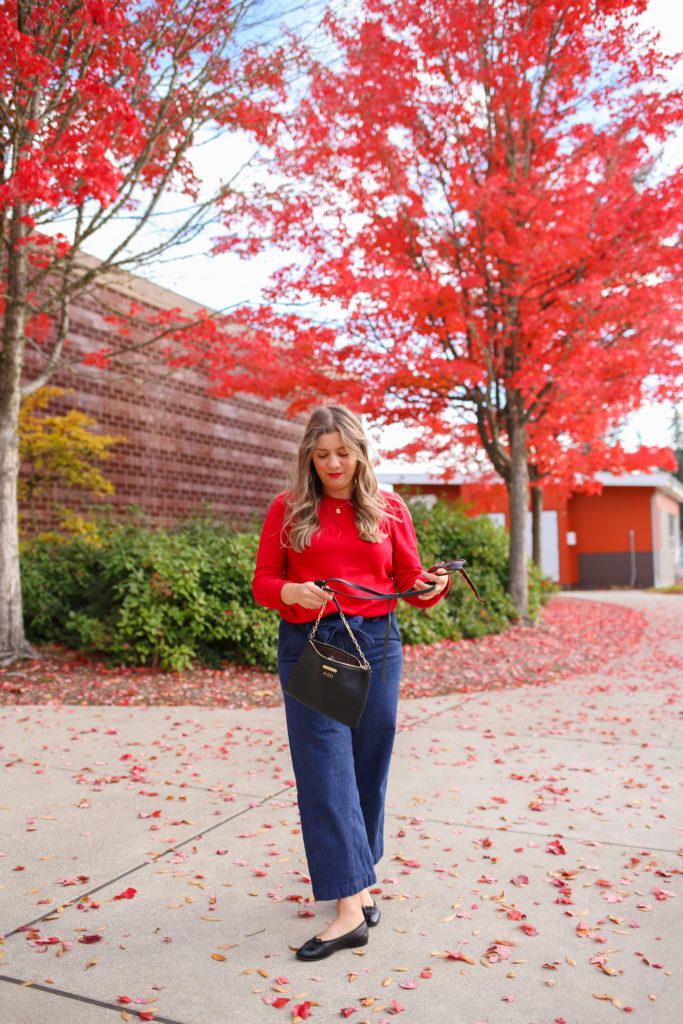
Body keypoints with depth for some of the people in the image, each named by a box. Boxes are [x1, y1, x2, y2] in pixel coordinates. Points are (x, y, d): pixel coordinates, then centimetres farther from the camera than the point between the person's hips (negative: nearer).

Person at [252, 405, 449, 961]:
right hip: (308, 644, -1)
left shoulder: (389, 508, 7)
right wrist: (292, 593, -18)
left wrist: (433, 586, -13)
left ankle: (361, 879, 31)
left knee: (369, 769, 10)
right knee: (324, 774, -5)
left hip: (375, 643, 2)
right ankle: (348, 910, 1)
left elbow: (409, 580, 10)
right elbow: (263, 582, 3)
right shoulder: (287, 509, 4)